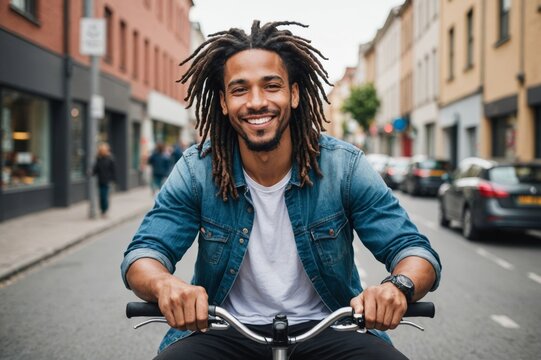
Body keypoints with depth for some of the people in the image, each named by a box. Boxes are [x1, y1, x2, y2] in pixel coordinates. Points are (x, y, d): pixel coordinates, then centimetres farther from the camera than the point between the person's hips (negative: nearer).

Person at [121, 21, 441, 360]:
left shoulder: (344, 166, -9)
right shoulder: (197, 170, -7)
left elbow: (416, 250, -9)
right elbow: (143, 254, -8)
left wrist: (399, 285, -34)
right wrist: (166, 284, -34)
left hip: (324, 329, 1)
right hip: (226, 332, 0)